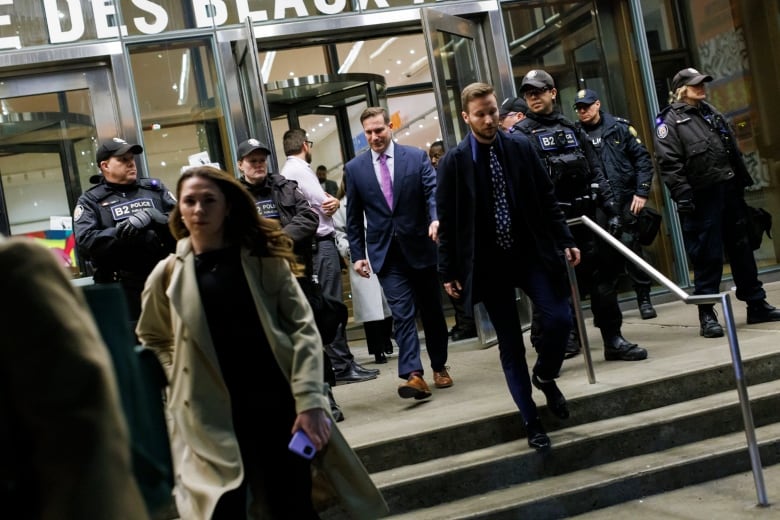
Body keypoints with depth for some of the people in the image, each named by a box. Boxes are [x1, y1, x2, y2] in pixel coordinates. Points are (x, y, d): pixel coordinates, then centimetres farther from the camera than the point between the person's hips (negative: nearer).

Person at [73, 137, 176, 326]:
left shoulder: (154, 188, 14)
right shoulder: (90, 201, 6)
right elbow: (84, 244, -9)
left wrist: (151, 216, -15)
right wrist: (122, 232, -15)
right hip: (122, 289, -2)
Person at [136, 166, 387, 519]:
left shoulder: (265, 258, -1)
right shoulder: (168, 274, 2)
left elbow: (302, 327, -6)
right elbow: (152, 339, 16)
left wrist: (310, 401, -14)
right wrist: (182, 380, 2)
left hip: (278, 403, 0)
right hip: (212, 415, 0)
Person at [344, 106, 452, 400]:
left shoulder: (417, 157, 1)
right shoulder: (354, 169, 4)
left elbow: (433, 192, -8)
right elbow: (354, 218, 7)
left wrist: (436, 219, -29)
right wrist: (357, 255, 3)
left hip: (420, 246, 0)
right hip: (386, 252, 0)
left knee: (432, 311, 11)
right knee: (402, 313, -9)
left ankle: (439, 367, 27)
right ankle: (413, 375, -15)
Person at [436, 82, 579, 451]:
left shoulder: (520, 147, 1)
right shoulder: (453, 163, -5)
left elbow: (546, 198, 7)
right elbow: (447, 222, -1)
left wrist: (565, 240, 3)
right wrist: (448, 271, -2)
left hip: (532, 253, 2)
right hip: (489, 263, -2)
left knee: (559, 318, -12)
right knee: (510, 346, 3)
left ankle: (545, 377, 20)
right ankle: (532, 422, 15)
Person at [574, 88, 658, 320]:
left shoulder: (619, 127, 5)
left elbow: (643, 158, 4)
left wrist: (642, 192, -3)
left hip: (625, 199, 0)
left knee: (631, 247, 2)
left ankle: (644, 298, 15)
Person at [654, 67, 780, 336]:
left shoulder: (711, 112, 18)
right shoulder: (669, 121, -5)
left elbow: (734, 150, 22)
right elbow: (668, 164, -14)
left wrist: (744, 180, 16)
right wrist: (682, 197, -21)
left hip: (730, 191, 7)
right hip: (702, 198, -7)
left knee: (742, 249, 12)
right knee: (708, 255, -5)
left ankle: (756, 304, 20)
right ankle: (706, 314, 2)